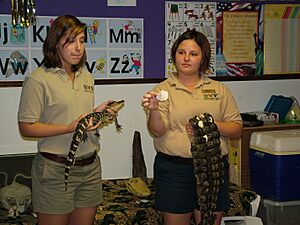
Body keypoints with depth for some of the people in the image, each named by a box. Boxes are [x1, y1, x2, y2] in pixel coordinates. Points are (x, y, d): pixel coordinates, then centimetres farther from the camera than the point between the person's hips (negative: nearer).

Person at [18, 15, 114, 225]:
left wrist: (97, 113, 1)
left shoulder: (87, 77, 13)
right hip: (56, 168, -6)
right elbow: (26, 127, -13)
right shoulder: (38, 79, -11)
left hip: (90, 166, 7)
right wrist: (70, 128, -21)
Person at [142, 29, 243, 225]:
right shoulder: (163, 90, 2)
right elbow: (157, 131, -11)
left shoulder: (219, 90, 9)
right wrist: (154, 111, -31)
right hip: (173, 169, -2)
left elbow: (237, 129, 5)